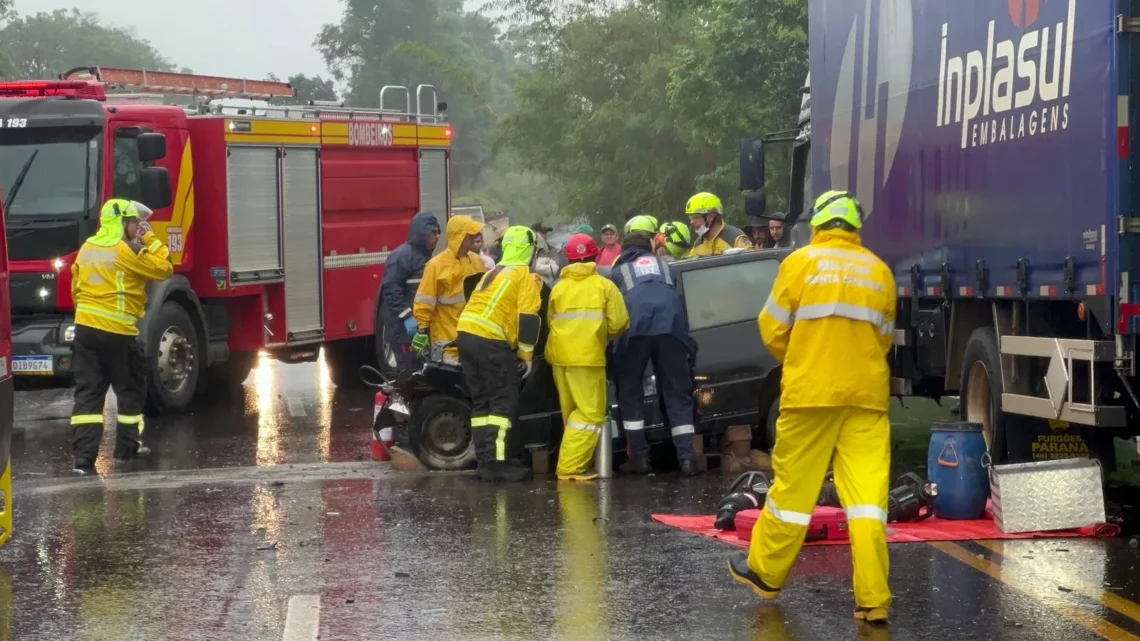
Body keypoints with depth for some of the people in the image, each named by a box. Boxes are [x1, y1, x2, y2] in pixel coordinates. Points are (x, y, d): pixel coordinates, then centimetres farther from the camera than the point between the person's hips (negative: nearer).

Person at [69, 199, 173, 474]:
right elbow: (163, 268, -8)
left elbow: (76, 287, 17)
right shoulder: (126, 250, -12)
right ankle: (128, 446, 22)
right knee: (130, 390, 13)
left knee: (88, 393, 2)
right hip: (117, 331, -6)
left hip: (85, 328, 6)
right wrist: (151, 240, 0)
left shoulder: (87, 248, 11)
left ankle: (83, 456, -7)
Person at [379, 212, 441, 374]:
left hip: (421, 325, 10)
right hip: (403, 327, -10)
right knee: (409, 370, -10)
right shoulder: (402, 256, -14)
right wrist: (407, 316, -25)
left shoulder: (424, 256, 16)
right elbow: (391, 290, -21)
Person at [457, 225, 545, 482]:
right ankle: (498, 463, -12)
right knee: (504, 402, -5)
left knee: (481, 401, 12)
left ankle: (485, 461, 12)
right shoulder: (525, 276, 0)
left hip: (466, 334, 8)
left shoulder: (493, 273, 26)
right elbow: (528, 317, -9)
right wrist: (527, 354, -4)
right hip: (491, 341, -8)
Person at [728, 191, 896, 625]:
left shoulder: (801, 262, -2)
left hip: (811, 390, -2)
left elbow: (773, 330, 3)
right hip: (867, 394, 2)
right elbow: (883, 339, 12)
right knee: (867, 494, -1)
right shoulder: (880, 272, 6)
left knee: (794, 485, 9)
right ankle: (873, 599, -5)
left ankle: (765, 571, 23)